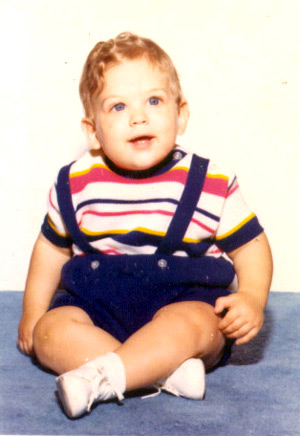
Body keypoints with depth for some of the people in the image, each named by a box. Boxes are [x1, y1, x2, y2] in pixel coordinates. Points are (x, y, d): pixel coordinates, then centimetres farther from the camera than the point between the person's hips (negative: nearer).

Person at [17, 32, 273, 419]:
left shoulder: (213, 183, -8)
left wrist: (252, 297, -17)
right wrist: (33, 311, 11)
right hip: (97, 303, 3)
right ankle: (167, 372, -28)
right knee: (49, 331, -21)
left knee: (187, 325, -34)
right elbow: (53, 246, 12)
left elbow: (251, 245, 1)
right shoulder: (76, 184, -2)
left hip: (187, 301, -3)